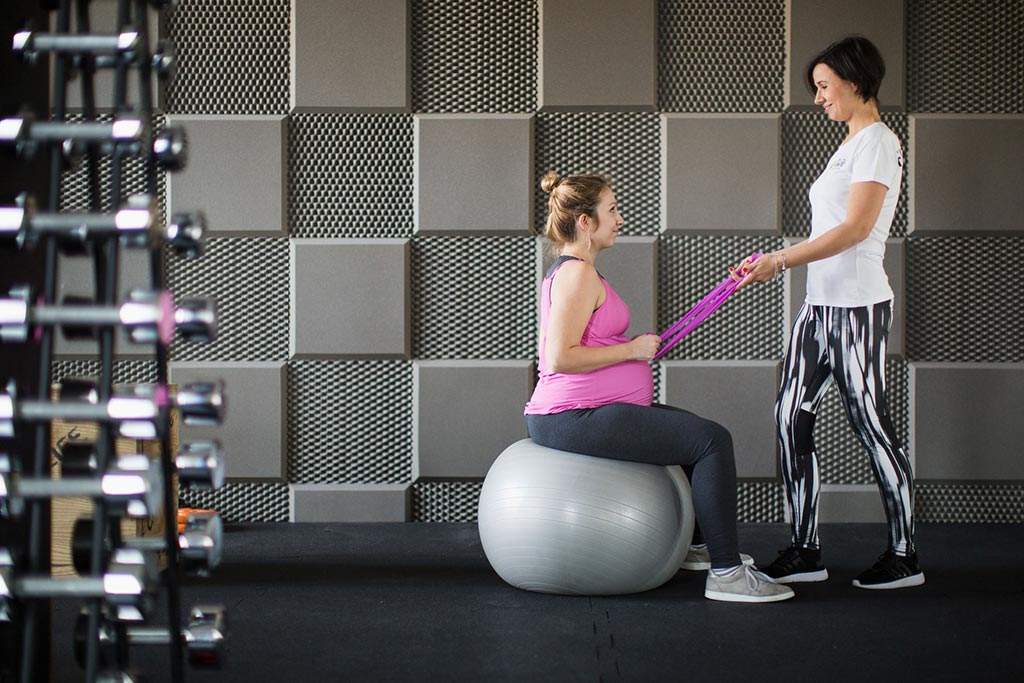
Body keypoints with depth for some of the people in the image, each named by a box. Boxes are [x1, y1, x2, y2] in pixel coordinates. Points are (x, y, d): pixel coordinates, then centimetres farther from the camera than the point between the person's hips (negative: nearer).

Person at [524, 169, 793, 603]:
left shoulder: (563, 271, 17)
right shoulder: (578, 274, -16)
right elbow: (559, 358, -25)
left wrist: (631, 350, 16)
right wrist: (631, 349, -16)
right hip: (575, 419, -11)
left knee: (694, 431, 25)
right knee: (712, 441, -15)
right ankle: (726, 573, -14)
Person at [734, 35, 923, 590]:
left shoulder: (877, 141, -9)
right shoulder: (849, 145, 19)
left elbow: (856, 228, -18)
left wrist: (779, 261, -21)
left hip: (857, 304, -9)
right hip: (821, 303, 9)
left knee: (871, 424, -3)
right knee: (791, 418, 4)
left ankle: (904, 556, 6)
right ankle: (805, 551, 8)